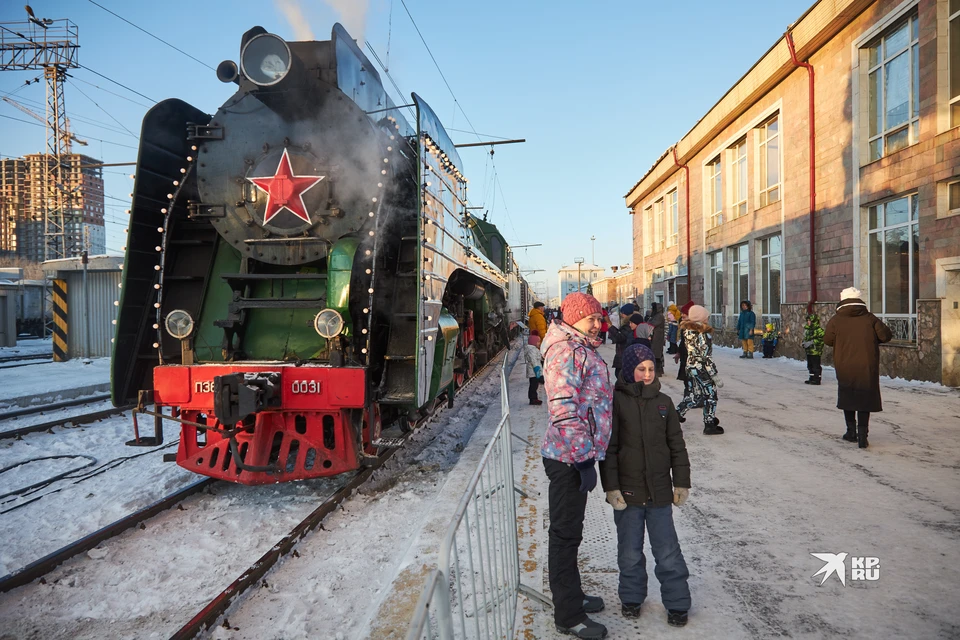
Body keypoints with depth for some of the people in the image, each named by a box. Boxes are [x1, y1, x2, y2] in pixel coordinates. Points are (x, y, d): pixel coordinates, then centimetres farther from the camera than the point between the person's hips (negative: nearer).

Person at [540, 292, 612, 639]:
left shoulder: (583, 350, 16)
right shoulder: (567, 351, -17)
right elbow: (564, 411, -25)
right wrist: (584, 460, -24)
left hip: (576, 456, 10)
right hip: (569, 458, -10)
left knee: (569, 532, 22)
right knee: (565, 534, 3)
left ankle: (572, 595, 39)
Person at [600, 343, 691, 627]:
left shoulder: (663, 402, 3)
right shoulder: (616, 401, -8)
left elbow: (677, 445, 9)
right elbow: (608, 448, -8)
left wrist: (682, 482, 7)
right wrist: (611, 487, -10)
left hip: (660, 492, 2)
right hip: (627, 491, -2)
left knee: (668, 553, 9)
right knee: (630, 553, 13)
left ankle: (677, 603, 27)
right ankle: (631, 598, 33)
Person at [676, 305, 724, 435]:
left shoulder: (687, 330, 0)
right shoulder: (703, 335, -21)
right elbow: (707, 358, -20)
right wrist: (715, 376, -15)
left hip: (690, 367, 7)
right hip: (701, 369, -7)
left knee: (692, 395, 20)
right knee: (710, 396, 8)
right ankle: (709, 425, 15)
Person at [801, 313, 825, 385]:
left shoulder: (819, 329, -13)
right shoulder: (808, 329, 15)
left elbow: (821, 339, -21)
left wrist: (811, 342, -22)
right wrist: (803, 343, 8)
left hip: (815, 351, -9)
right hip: (809, 351, 9)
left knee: (816, 366, -3)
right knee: (810, 366, 15)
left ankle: (817, 380, 2)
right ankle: (812, 379, 24)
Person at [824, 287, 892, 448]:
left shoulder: (836, 320, -4)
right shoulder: (869, 318, -2)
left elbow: (827, 340, 1)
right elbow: (886, 335, -2)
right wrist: (872, 340, 16)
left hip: (844, 367, 0)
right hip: (867, 367, 0)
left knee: (847, 397, 16)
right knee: (865, 399, 5)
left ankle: (851, 431, 22)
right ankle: (862, 435, -2)